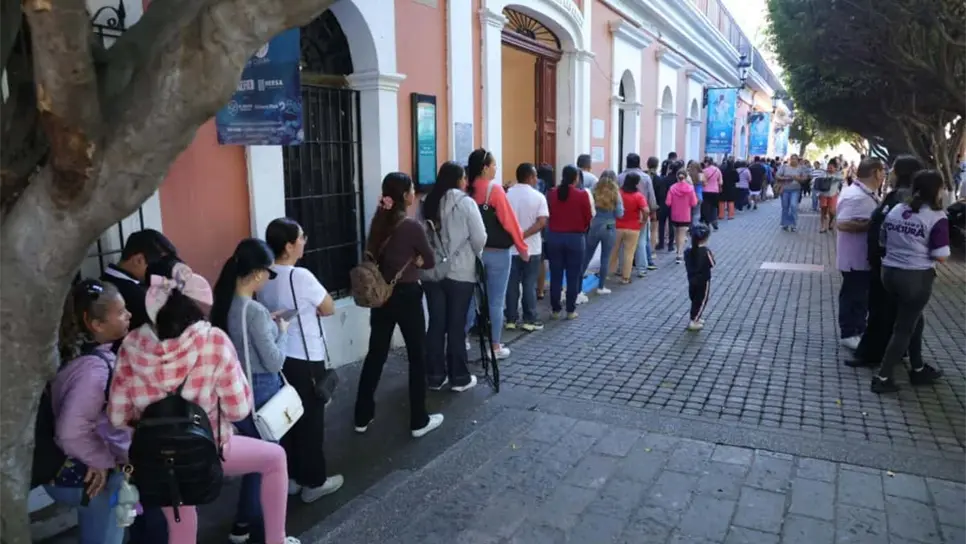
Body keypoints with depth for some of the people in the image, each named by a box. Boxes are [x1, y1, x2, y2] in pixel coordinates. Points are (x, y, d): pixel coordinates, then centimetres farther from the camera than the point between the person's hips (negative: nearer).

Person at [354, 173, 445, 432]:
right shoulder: (412, 226, -16)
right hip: (407, 295, -6)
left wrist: (400, 262, 4)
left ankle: (363, 417, 23)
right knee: (417, 357, 6)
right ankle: (419, 421, 15)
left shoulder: (377, 222, 3)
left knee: (376, 354, 14)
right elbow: (430, 261, -7)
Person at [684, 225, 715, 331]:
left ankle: (696, 318, 31)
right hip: (703, 280, -6)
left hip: (691, 279, 6)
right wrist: (711, 256, 6)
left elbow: (687, 265, 4)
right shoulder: (706, 251, -18)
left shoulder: (688, 251, -3)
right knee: (701, 301, 4)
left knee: (695, 299, 19)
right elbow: (712, 264, -10)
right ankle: (693, 322, 3)